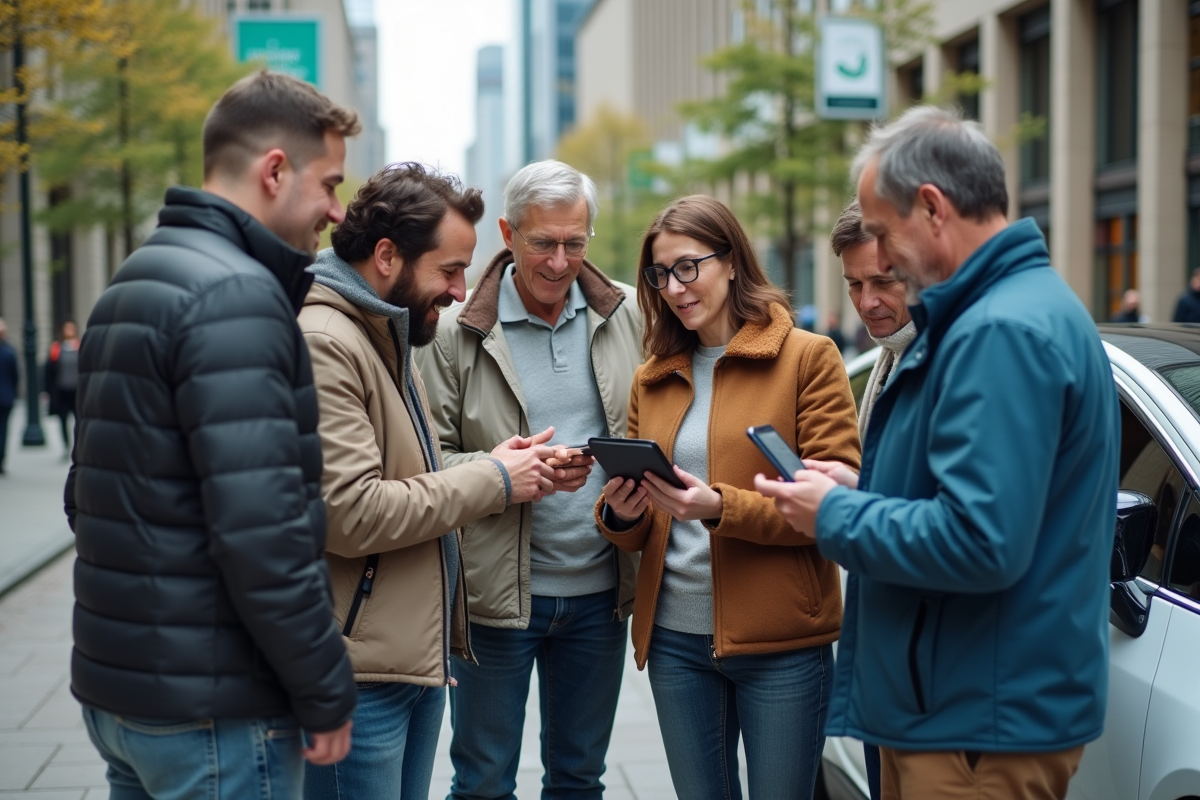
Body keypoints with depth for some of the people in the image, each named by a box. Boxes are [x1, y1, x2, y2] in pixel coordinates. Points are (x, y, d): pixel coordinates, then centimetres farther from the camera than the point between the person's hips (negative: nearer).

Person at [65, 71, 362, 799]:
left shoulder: (135, 280, 12)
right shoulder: (235, 291, -18)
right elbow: (260, 529, -24)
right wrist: (326, 692, -15)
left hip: (114, 683, 9)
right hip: (213, 706, -9)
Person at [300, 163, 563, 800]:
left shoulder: (388, 339, 16)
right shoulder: (320, 345, -17)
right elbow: (350, 514, -24)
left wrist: (490, 470, 1)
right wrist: (490, 481, -14)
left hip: (418, 654, 10)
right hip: (361, 675, -10)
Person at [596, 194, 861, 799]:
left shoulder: (808, 357, -3)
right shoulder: (653, 378, 12)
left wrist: (721, 507, -22)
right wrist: (620, 515, -7)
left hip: (781, 642, -4)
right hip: (673, 636, 5)